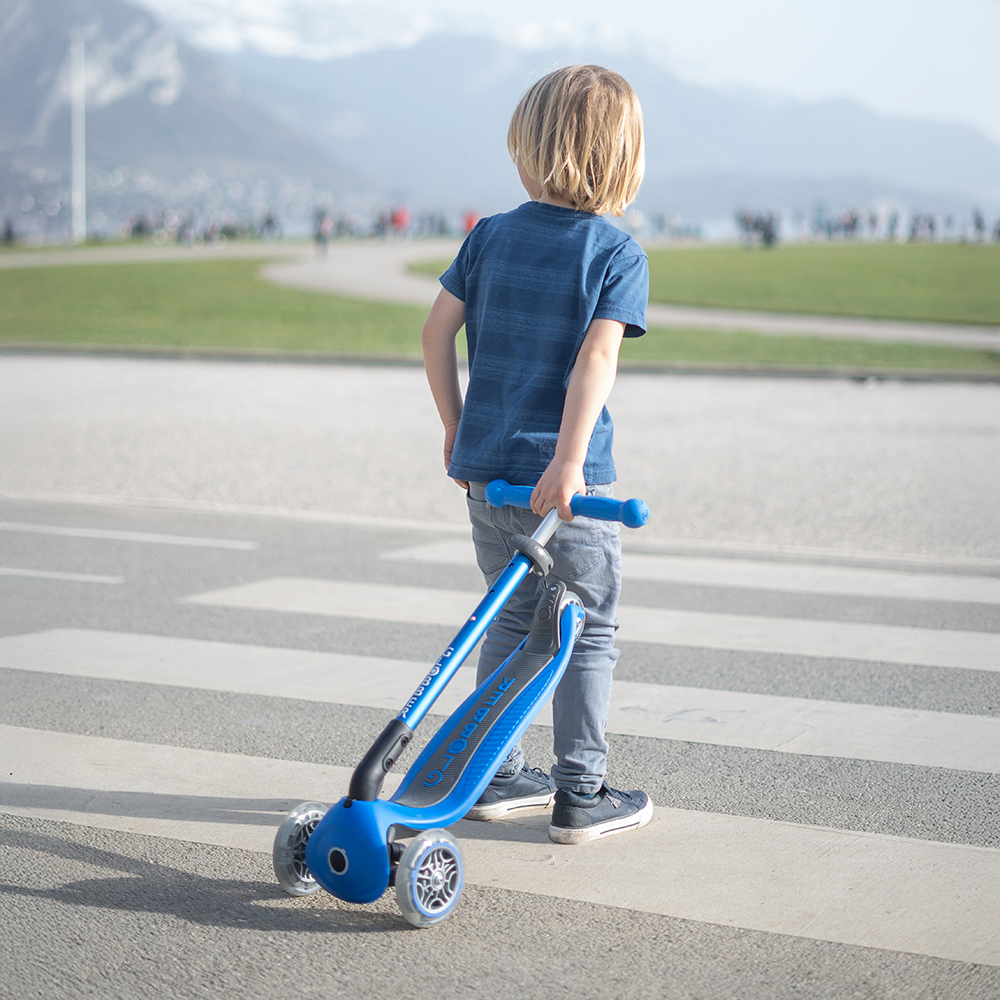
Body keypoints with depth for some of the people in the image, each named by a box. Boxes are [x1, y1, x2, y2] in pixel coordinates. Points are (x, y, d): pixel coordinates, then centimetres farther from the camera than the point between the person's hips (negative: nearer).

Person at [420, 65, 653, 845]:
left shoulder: (491, 236, 4)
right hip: (564, 475, -5)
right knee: (589, 632, 7)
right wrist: (569, 461, -24)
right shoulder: (619, 253, -8)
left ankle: (496, 775, 25)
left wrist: (456, 426, 14)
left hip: (487, 468, 5)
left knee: (512, 618, 19)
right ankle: (582, 795, 11)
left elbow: (437, 330, 5)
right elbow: (597, 358, -20)